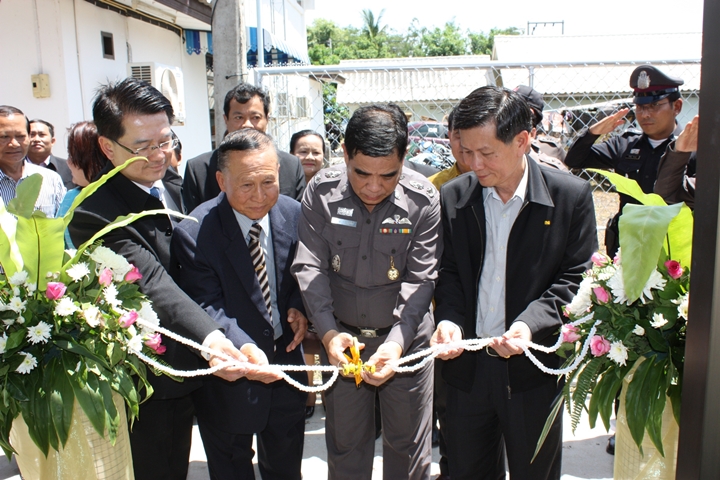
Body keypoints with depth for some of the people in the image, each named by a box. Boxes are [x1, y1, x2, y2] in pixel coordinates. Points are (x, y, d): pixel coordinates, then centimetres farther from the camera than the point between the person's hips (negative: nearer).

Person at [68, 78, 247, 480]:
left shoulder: (176, 188, 3)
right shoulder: (95, 213, -24)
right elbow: (151, 283, -37)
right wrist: (209, 337, -50)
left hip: (187, 369, 8)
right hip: (143, 383, -7)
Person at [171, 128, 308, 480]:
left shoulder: (293, 213, -8)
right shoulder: (194, 234, -23)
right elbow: (208, 308, -24)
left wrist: (298, 305, -12)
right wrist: (243, 347, -40)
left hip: (285, 359, 4)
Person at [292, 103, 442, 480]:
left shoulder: (424, 199, -14)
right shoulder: (322, 191, -11)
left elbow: (420, 278, -13)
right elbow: (310, 266, -10)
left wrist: (397, 341, -26)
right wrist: (327, 332, -23)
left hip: (406, 337, -1)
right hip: (340, 336, 1)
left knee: (408, 447, 15)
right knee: (344, 444, 17)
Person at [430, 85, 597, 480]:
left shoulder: (571, 195, -9)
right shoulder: (453, 196, -1)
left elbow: (577, 278, -7)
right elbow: (449, 272, 5)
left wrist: (531, 323, -22)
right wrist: (449, 319, -13)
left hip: (534, 371, -2)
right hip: (468, 364, 3)